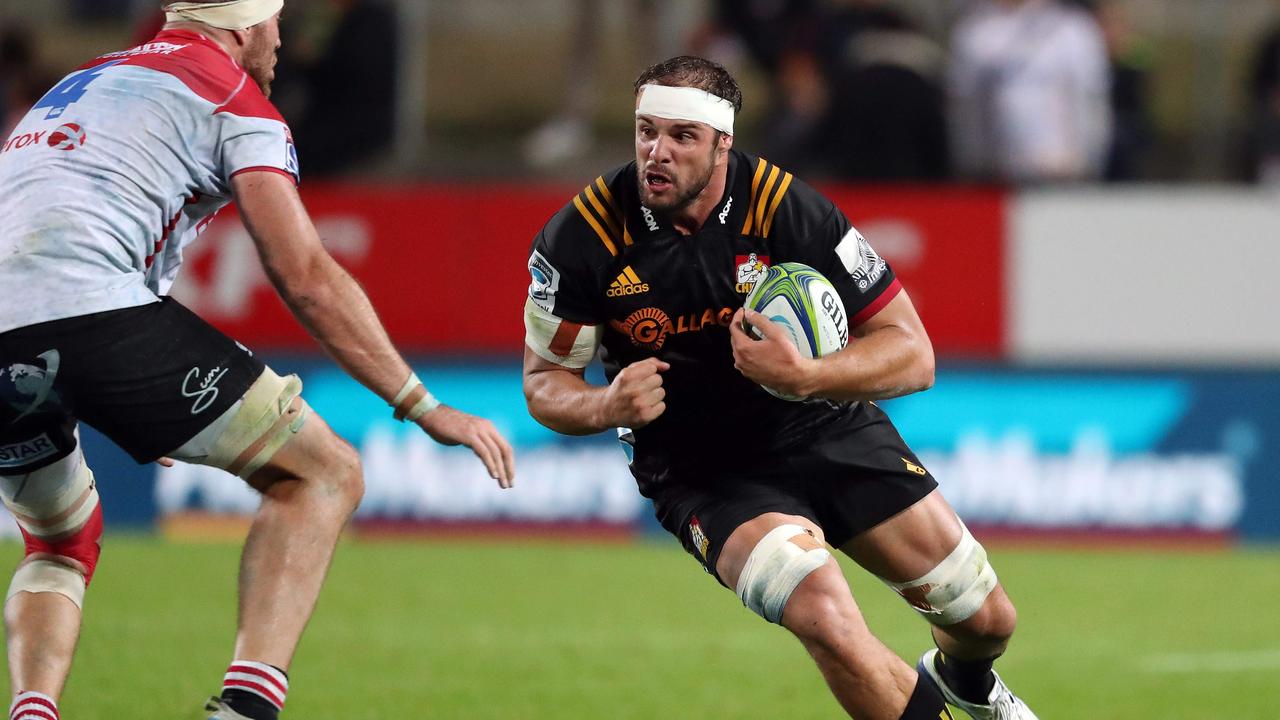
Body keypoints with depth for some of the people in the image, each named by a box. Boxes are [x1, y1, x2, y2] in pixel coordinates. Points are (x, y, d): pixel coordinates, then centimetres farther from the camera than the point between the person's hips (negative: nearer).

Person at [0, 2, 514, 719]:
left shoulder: (81, 82, 34)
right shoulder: (237, 101, 11)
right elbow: (307, 280, 2)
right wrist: (426, 408, 8)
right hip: (91, 308, -7)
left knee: (63, 543, 31)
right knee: (323, 474, 4)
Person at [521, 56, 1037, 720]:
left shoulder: (787, 209, -20)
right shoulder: (580, 239, -18)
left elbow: (912, 354, -17)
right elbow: (543, 381, -4)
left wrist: (804, 377, -35)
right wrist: (606, 406, -28)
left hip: (829, 432, 2)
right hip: (701, 474, -2)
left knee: (986, 619, 6)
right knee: (826, 619, -30)